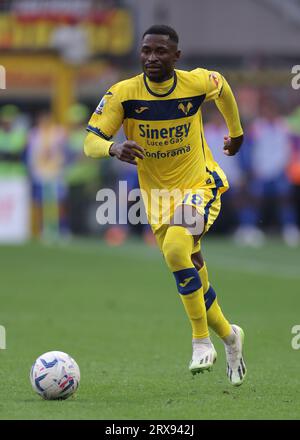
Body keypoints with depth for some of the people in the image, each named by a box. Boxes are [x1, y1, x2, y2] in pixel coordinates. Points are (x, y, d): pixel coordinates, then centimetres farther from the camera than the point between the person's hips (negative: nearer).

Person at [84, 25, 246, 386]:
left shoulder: (198, 83, -14)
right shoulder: (123, 94, -16)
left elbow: (222, 88, 10)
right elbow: (91, 141, -19)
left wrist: (236, 132, 24)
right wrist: (113, 148, -42)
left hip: (200, 185, -3)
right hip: (157, 193, 3)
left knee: (176, 249, -29)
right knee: (190, 270, 9)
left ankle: (201, 341, -17)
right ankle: (228, 336, 35)